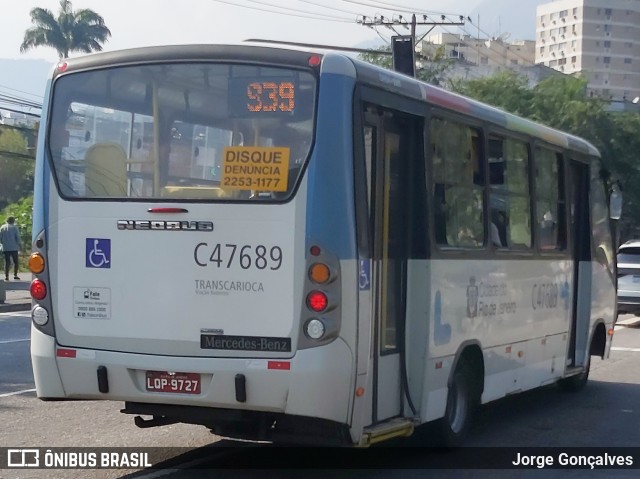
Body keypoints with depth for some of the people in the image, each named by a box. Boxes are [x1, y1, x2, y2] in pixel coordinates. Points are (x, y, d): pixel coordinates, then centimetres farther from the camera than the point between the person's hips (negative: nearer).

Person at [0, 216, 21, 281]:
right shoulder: (14, 227, -4)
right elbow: (18, 237, -6)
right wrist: (19, 245, 6)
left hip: (5, 248, 3)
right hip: (14, 247, -3)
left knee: (7, 262, 5)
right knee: (15, 261, 6)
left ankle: (6, 276, -1)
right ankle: (15, 275, -1)